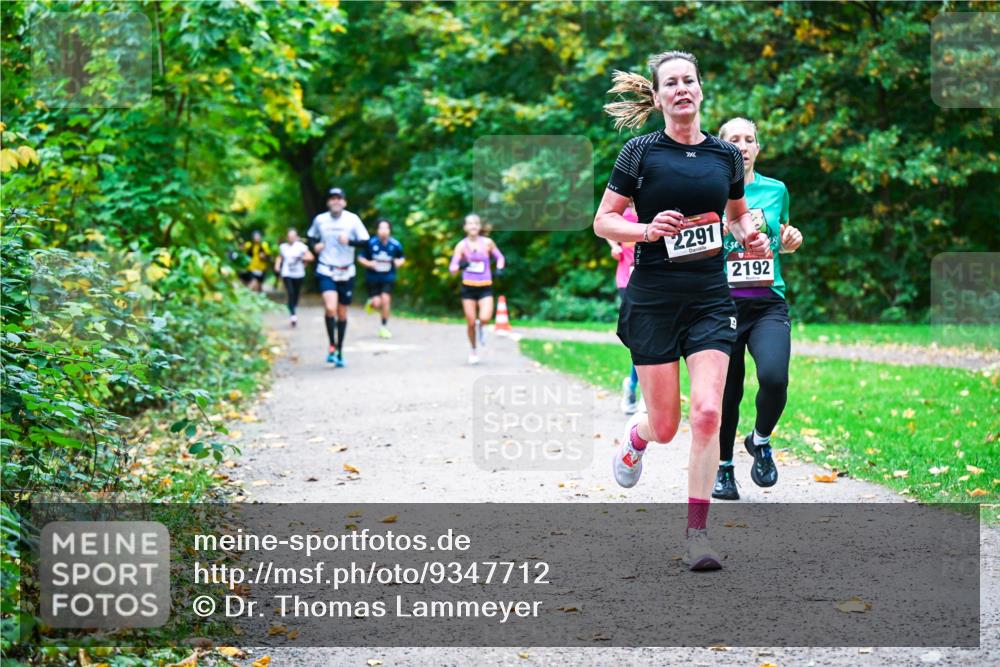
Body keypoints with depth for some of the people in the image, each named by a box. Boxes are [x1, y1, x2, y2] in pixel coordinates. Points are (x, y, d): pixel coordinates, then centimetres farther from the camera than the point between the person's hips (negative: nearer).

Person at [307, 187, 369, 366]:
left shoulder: (352, 219, -5)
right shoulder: (320, 220, 0)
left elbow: (365, 242, -6)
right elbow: (312, 236, 19)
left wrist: (349, 241, -24)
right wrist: (315, 245, -3)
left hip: (346, 273, 1)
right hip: (326, 272, -1)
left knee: (342, 313, 9)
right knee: (330, 308, -22)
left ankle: (339, 351, 22)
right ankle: (332, 346, -5)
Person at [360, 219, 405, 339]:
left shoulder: (395, 245, -10)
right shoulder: (371, 243, -14)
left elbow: (402, 258, 8)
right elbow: (361, 258, -2)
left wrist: (399, 262, -14)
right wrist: (368, 263, -21)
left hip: (388, 278, 1)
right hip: (373, 277, -1)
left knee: (385, 299, -14)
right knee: (377, 303, -8)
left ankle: (384, 327, 5)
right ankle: (371, 302, 33)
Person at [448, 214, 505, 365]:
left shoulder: (487, 243, -2)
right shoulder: (461, 245, -5)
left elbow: (500, 257, 13)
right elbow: (452, 268, -9)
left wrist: (499, 268, -7)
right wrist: (460, 266, -31)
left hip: (485, 287, 0)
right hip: (468, 287, 0)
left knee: (485, 318, -22)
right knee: (471, 323, 0)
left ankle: (481, 326, 17)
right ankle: (473, 351, 25)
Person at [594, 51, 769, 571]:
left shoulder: (726, 155, 7)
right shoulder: (640, 152, -3)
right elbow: (603, 221, 0)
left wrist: (750, 234, 2)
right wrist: (647, 230, -18)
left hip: (710, 298, 2)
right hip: (653, 299, -2)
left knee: (707, 412, -12)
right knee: (665, 425, 2)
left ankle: (697, 533, -3)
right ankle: (636, 435, 41)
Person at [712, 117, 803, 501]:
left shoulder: (776, 190, 10)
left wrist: (790, 242, 4)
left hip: (768, 304, 1)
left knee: (773, 376, -23)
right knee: (726, 393, 3)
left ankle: (761, 441, 7)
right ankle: (723, 467, 26)